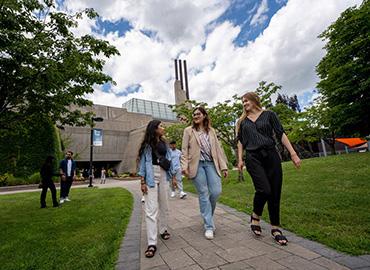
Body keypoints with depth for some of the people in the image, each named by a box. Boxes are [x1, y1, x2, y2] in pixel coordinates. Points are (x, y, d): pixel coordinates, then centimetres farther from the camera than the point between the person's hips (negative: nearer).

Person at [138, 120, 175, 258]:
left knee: (164, 205, 15)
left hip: (163, 175, 5)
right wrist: (142, 182, -11)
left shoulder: (164, 143, 12)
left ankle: (163, 230, 35)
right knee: (151, 209, -6)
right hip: (151, 176, -5)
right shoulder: (147, 144, -3)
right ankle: (152, 243, -1)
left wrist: (173, 176, 10)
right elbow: (142, 163, -5)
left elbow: (169, 159, 12)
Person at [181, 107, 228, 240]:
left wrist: (223, 166, 6)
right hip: (197, 164, -3)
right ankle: (209, 226, 9)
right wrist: (184, 166, -11)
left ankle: (207, 213, 26)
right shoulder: (188, 130, 6)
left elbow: (218, 148, 11)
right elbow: (185, 150, 1)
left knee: (216, 191, -5)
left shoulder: (211, 131, 15)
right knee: (204, 194, -2)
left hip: (211, 163, 3)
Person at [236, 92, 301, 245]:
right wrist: (240, 159, 5)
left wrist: (293, 153, -3)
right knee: (264, 190, -16)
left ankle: (275, 228, 19)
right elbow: (240, 141, 14)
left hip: (271, 156, 1)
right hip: (253, 158, 0)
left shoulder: (269, 115, 9)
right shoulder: (243, 121, 14)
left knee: (275, 193, 1)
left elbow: (281, 134, 4)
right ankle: (255, 217, 12)